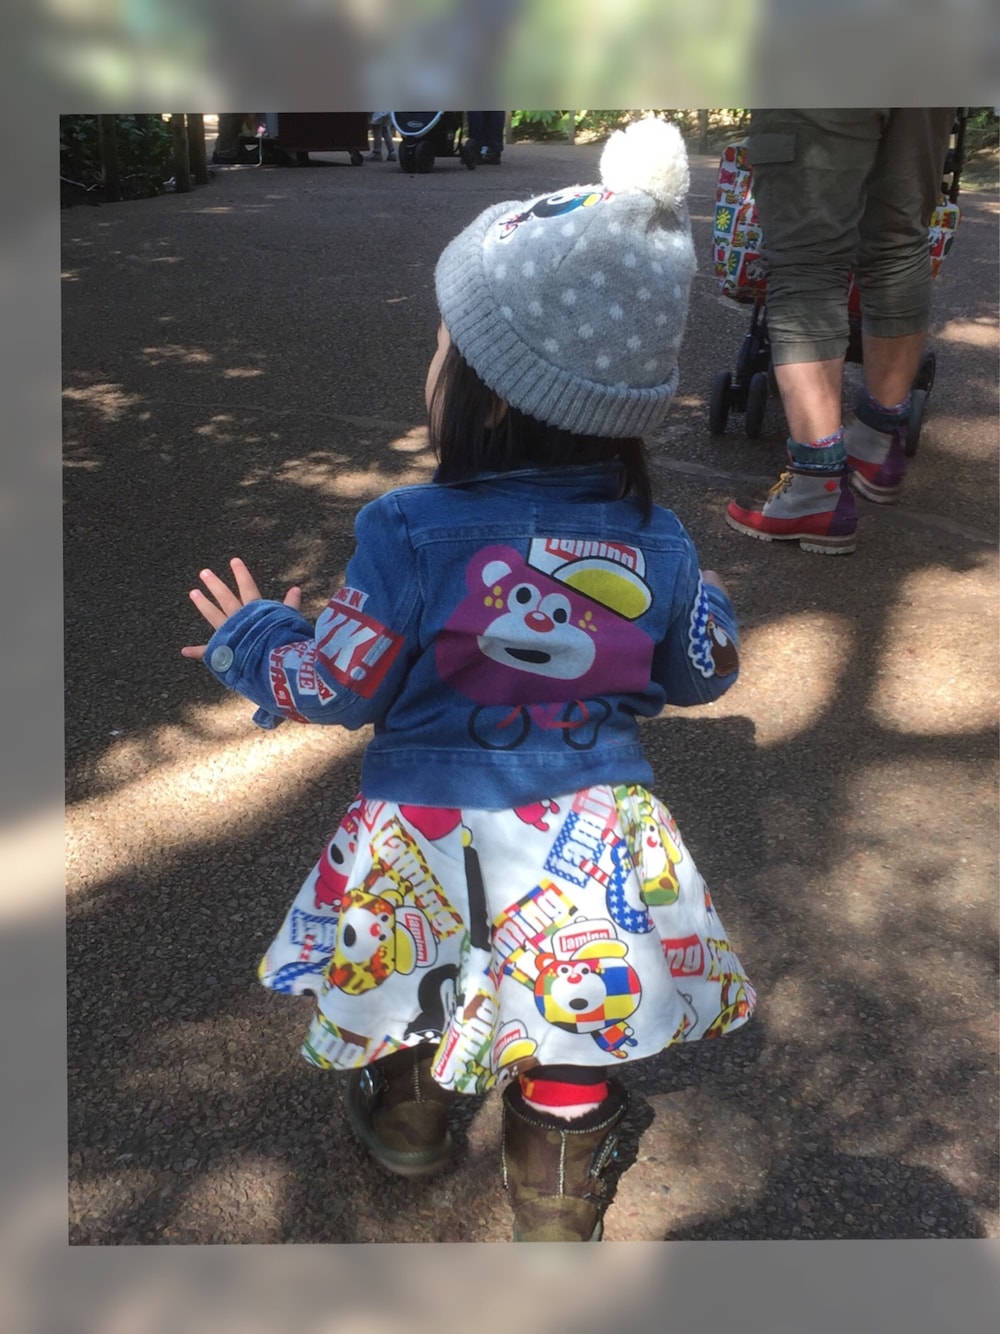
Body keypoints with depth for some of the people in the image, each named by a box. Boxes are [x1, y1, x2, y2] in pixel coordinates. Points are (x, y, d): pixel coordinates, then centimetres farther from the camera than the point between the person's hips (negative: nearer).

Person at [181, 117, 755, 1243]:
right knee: (574, 1022, 24)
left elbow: (335, 689, -11)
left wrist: (251, 640, 10)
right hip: (593, 837, 2)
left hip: (435, 835, -1)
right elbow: (704, 671, 7)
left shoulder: (410, 537, -20)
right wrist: (704, 597, 29)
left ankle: (400, 1115, 53)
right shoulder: (655, 542, -8)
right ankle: (557, 1199, 41)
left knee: (404, 977, 29)